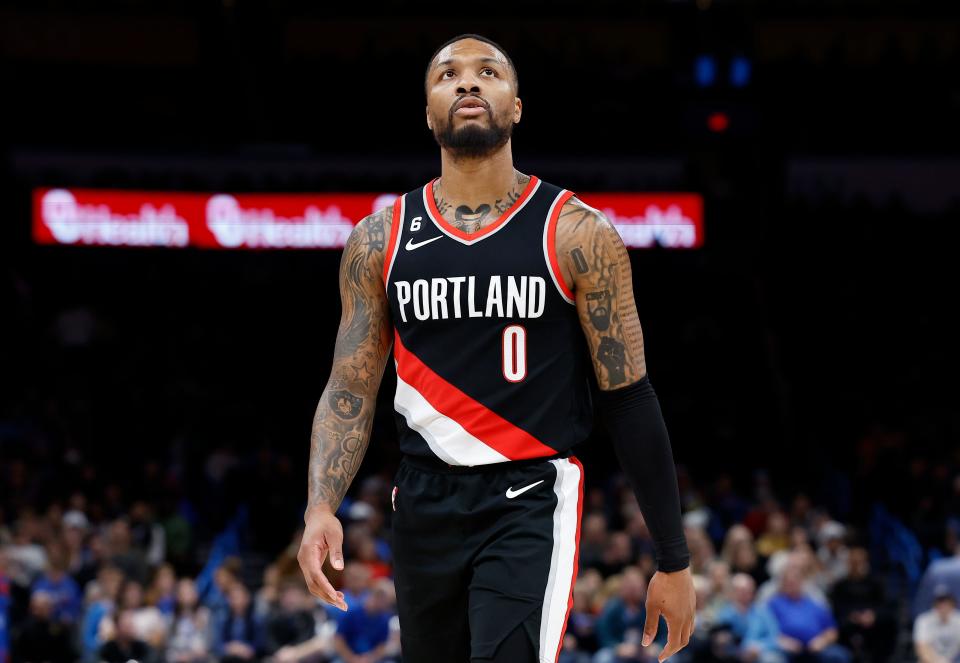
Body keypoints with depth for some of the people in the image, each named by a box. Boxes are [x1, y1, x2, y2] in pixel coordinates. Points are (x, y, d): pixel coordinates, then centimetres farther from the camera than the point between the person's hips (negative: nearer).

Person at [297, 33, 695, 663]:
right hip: (423, 509, 4)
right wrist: (321, 508, -13)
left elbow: (629, 399, -2)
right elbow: (350, 392, 6)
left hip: (531, 501, -4)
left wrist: (674, 562, -1)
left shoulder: (577, 233, -4)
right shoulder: (381, 238, 6)